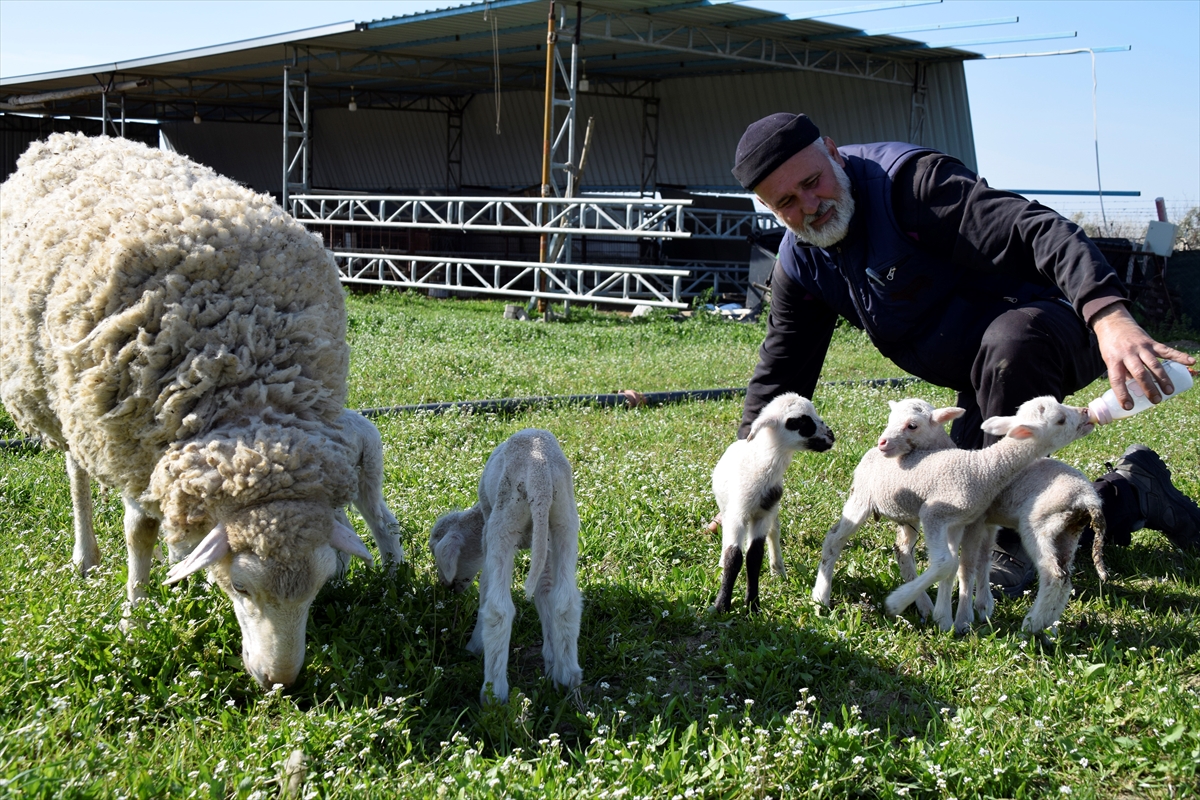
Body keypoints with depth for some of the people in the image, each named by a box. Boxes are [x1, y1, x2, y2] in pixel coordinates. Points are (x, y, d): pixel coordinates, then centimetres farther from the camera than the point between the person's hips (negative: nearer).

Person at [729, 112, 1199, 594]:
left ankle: (1013, 545, -24)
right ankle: (1128, 496, 23)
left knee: (1007, 342, -43)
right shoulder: (798, 266, -1)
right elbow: (779, 376, 8)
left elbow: (1036, 231, -36)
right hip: (988, 381, 8)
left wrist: (1110, 316, -53)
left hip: (1052, 325, -7)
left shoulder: (905, 179, -23)